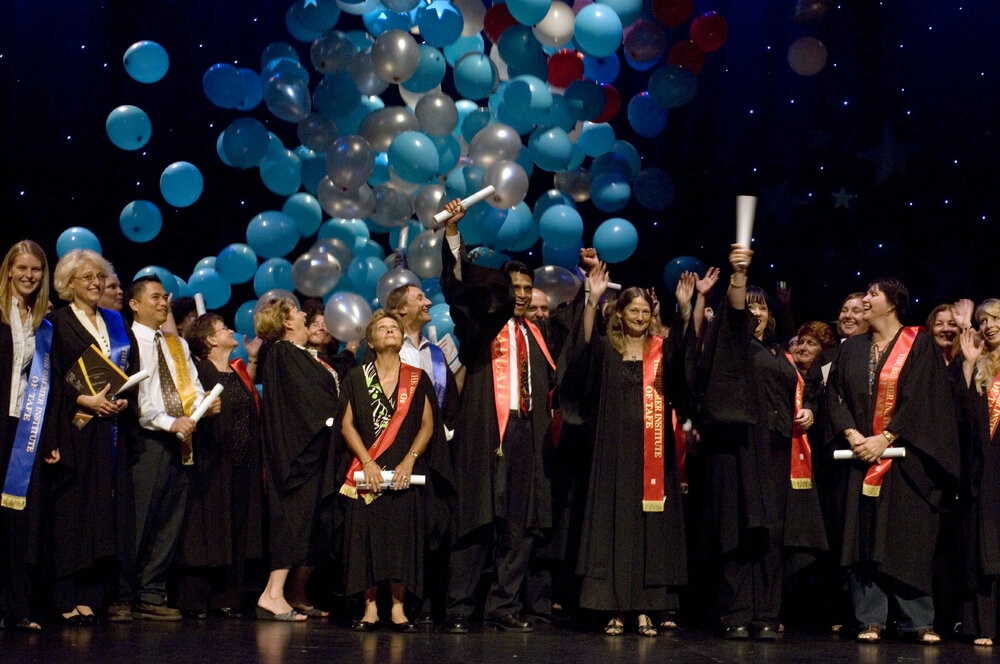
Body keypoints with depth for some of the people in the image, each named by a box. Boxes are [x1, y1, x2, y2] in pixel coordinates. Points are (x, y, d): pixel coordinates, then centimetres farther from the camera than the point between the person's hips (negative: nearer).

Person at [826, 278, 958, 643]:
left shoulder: (918, 344, 2)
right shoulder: (852, 348, 15)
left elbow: (921, 399, -6)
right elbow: (835, 395, 9)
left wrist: (884, 439, -13)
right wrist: (852, 434, -9)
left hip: (905, 457, -3)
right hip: (861, 454, 3)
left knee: (910, 537, -3)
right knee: (865, 537, -1)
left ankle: (919, 620, 4)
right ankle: (870, 619, 2)